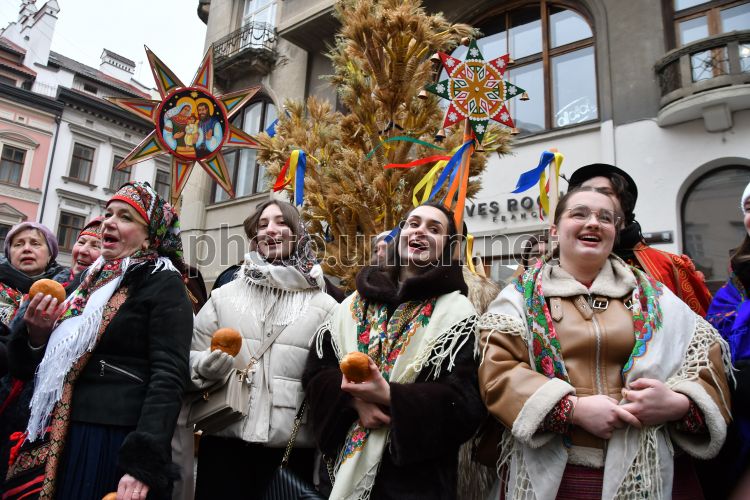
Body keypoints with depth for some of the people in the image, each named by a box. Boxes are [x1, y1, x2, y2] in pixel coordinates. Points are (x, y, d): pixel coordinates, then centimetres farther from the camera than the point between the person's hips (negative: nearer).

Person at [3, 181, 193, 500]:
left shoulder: (163, 284, -9)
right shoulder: (94, 278, 12)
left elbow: (168, 377, -18)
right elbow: (54, 363, 20)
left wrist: (142, 463, -25)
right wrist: (36, 334, -1)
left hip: (116, 444, -7)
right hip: (58, 440, 7)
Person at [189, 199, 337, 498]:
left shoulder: (324, 305, 3)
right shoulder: (224, 295, 8)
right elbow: (190, 358, 9)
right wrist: (208, 365, -11)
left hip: (295, 448, -1)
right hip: (225, 442, 1)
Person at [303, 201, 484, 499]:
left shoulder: (457, 311, -5)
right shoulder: (353, 305, 6)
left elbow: (465, 401, -12)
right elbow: (316, 372, 5)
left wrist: (389, 396, -22)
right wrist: (356, 401, -14)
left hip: (417, 472, -3)